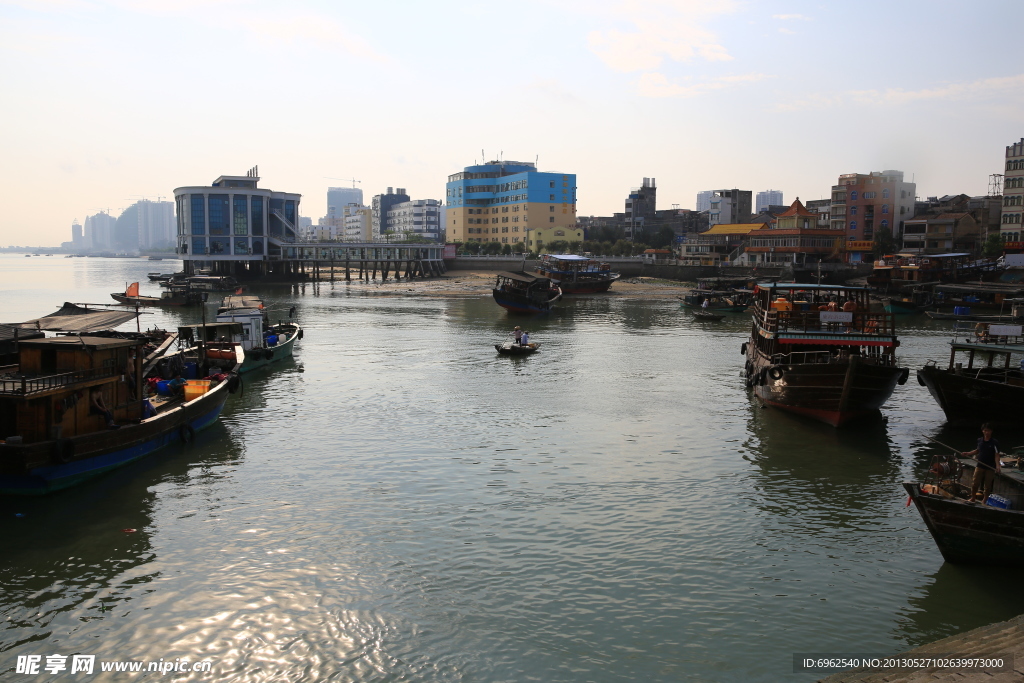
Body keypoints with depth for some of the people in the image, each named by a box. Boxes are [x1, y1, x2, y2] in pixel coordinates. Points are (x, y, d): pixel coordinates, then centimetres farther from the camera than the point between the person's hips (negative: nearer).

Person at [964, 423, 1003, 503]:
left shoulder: (995, 443, -11)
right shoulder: (979, 441, 3)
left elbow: (997, 455, -16)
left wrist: (997, 465, -28)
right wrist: (968, 453, 7)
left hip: (990, 467, -3)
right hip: (980, 466, 3)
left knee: (987, 485, 8)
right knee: (975, 483, 4)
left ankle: (985, 500, 24)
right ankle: (973, 497, 23)